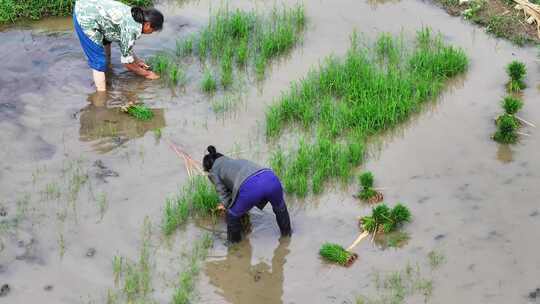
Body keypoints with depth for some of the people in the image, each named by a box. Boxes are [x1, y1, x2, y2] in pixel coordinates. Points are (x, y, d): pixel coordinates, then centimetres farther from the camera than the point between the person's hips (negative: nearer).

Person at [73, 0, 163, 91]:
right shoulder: (133, 30, -15)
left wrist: (137, 61, 27)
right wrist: (146, 74, 8)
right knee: (99, 62, -5)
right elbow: (127, 63, -4)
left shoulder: (133, 16, 8)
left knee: (106, 40, 34)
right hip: (86, 20, -10)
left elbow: (124, 44, 24)